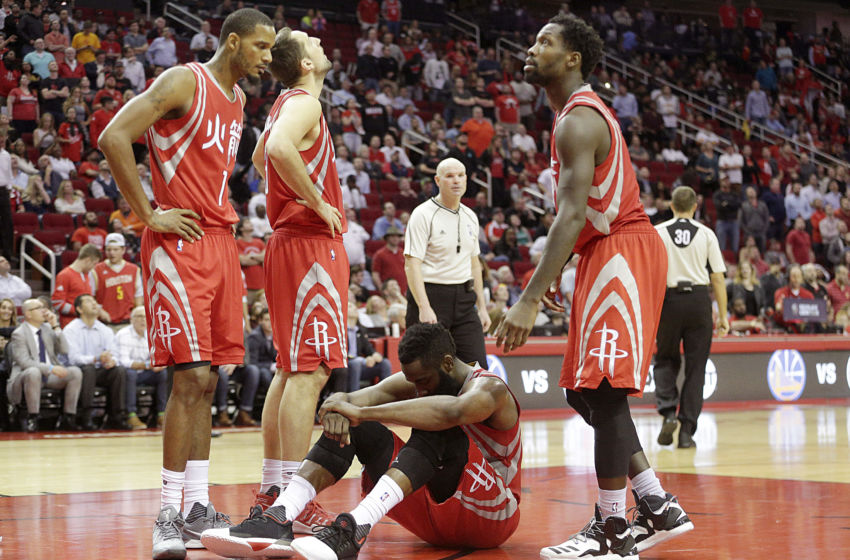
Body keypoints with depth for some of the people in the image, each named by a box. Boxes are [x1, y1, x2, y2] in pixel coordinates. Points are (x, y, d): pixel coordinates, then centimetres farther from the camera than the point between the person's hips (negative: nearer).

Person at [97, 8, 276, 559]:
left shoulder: (238, 98, 17)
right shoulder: (183, 82, -10)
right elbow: (114, 137, -18)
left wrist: (229, 239, 17)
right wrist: (149, 215, -16)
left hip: (220, 243, 9)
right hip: (179, 243, -9)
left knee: (207, 380, 9)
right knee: (191, 377, -13)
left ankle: (198, 507, 14)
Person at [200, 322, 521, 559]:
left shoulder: (488, 388, -17)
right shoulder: (413, 381, 5)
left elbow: (453, 411, -42)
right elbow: (350, 399, -10)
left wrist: (361, 412, -45)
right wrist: (339, 408, -37)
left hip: (490, 516, -6)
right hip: (434, 515, 7)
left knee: (434, 426, -33)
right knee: (347, 426, -9)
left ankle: (354, 531, -51)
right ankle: (278, 520, -30)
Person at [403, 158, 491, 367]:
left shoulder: (470, 217, 15)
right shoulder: (423, 214, -7)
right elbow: (412, 264, -14)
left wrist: (482, 306, 17)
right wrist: (424, 308, -24)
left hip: (464, 298, 6)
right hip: (431, 295, -6)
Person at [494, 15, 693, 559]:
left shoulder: (578, 121, -16)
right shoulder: (582, 112, 17)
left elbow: (573, 215, -26)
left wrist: (530, 299, -30)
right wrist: (554, 273, 29)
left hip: (621, 251, -11)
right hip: (607, 253, 11)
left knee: (602, 390, -10)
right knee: (583, 391, 11)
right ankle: (659, 508, 14)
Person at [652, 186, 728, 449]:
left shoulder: (657, 232, 2)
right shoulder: (706, 234, 3)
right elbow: (718, 278, 1)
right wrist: (723, 315, 6)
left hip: (669, 298, 0)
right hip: (699, 299, 0)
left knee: (666, 361, 17)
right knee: (695, 367, 7)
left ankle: (668, 412, -4)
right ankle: (687, 431, 5)